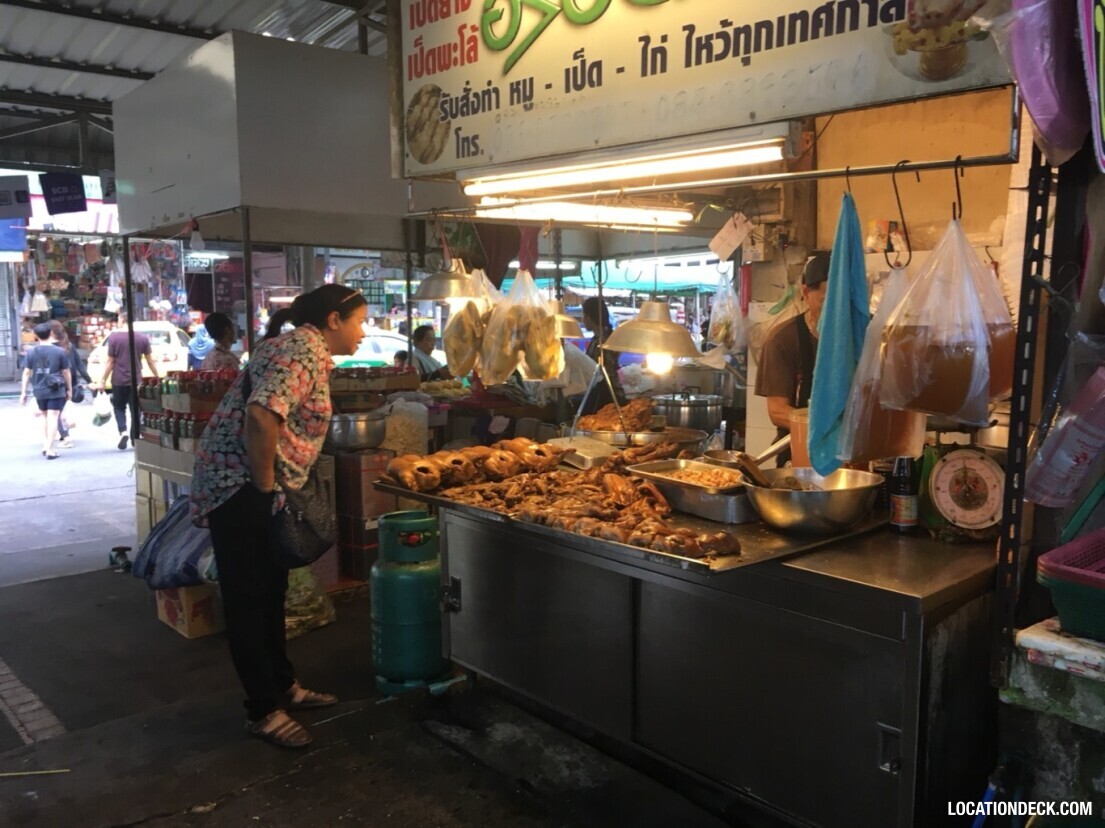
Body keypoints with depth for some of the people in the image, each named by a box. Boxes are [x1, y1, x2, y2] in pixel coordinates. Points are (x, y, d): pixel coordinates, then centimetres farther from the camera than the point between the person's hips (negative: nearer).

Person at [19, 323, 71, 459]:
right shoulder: (59, 351, -5)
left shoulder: (31, 352, 1)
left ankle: (45, 446, 20)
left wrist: (23, 392, 6)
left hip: (39, 390, 3)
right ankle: (49, 449, -7)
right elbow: (66, 372, -1)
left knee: (45, 416, 20)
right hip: (55, 390, -3)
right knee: (53, 418, -2)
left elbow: (27, 373, 1)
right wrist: (69, 389, 10)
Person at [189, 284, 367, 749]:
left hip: (255, 486, 10)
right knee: (249, 599, 1)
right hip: (240, 487, -10)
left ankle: (283, 686, 32)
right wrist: (266, 489, -21)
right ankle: (264, 710, 12)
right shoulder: (303, 349, -17)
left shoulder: (305, 348, 15)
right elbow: (261, 416, -30)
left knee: (270, 591, 18)